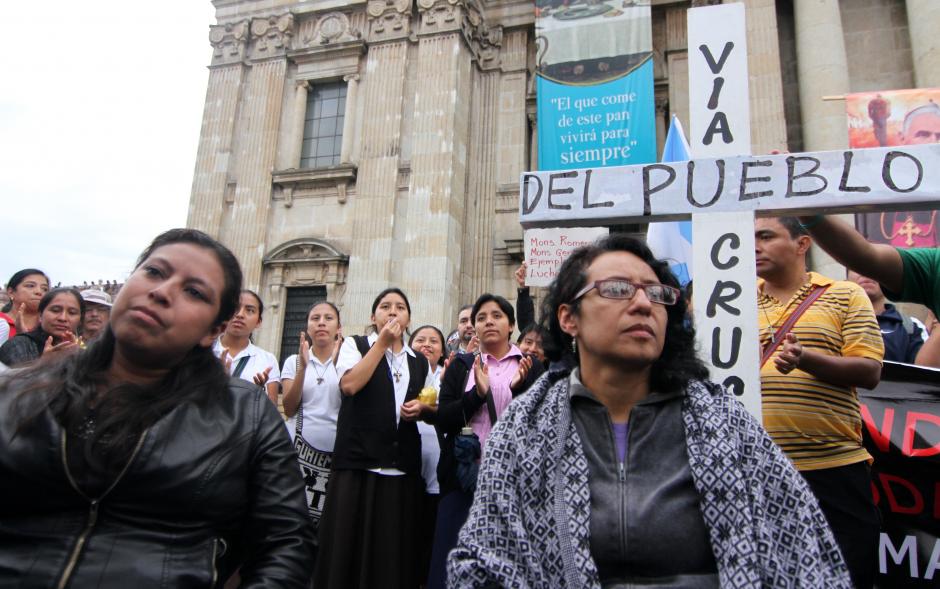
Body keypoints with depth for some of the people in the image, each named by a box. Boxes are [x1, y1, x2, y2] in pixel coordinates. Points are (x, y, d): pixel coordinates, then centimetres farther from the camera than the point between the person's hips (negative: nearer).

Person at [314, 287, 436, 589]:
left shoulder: (420, 362, 17)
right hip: (357, 462, -3)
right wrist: (382, 343, -6)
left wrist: (420, 410, 0)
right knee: (348, 547, 0)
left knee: (394, 553, 5)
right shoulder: (355, 344, 7)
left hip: (403, 469, 3)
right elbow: (350, 384, -12)